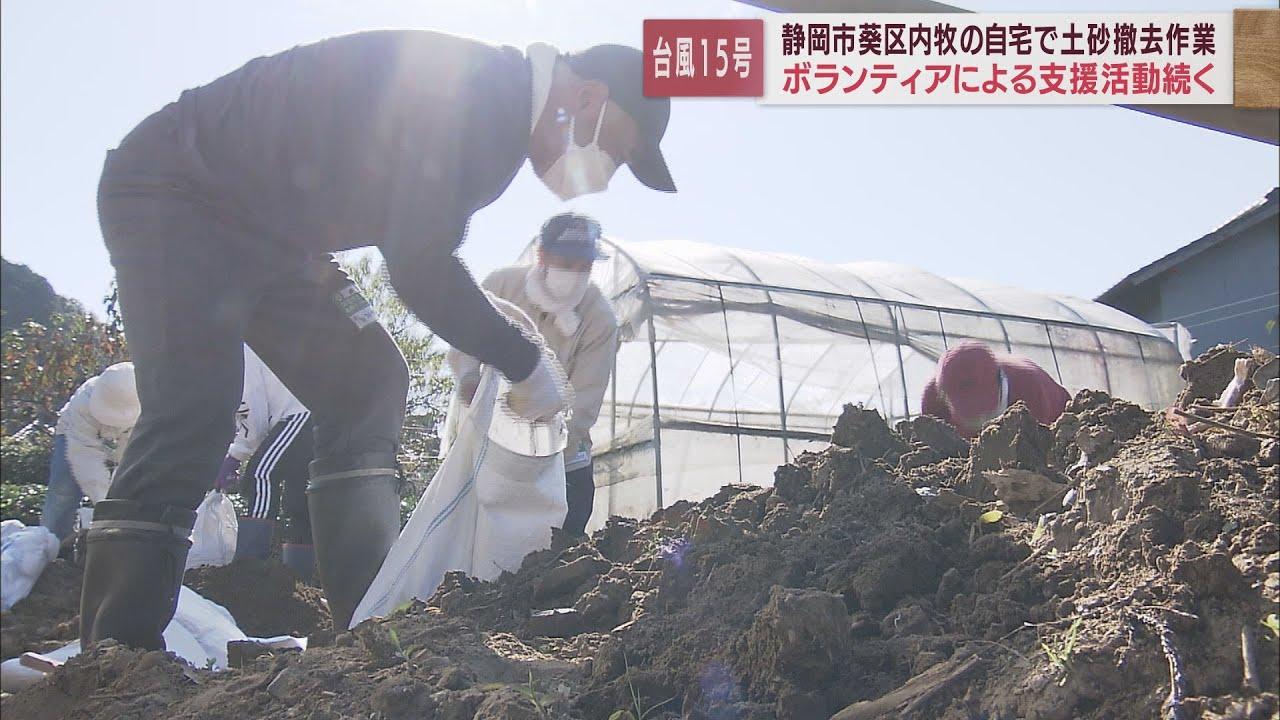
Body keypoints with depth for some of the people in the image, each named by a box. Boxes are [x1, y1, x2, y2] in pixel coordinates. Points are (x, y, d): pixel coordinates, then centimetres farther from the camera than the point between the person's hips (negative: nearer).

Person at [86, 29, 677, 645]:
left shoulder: (496, 108, 8)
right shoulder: (471, 88, -25)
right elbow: (422, 267, -29)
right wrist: (525, 363, -18)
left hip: (264, 235, 10)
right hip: (174, 195, -10)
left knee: (367, 388, 0)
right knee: (193, 413, -23)